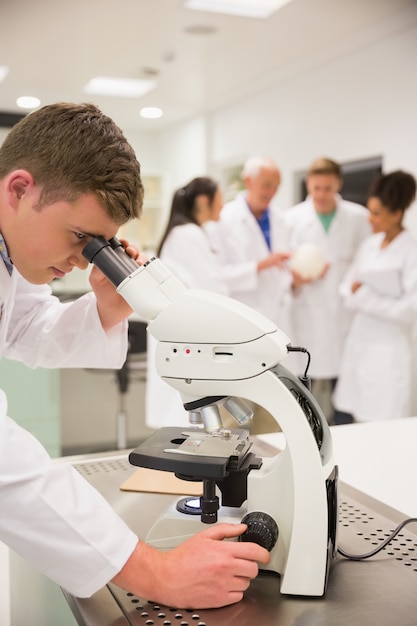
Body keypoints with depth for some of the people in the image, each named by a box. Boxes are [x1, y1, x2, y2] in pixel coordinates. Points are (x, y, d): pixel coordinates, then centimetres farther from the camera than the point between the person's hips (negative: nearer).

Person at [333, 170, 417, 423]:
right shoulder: (369, 244, 8)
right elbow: (348, 289, 13)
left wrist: (366, 297, -12)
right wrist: (354, 293, -9)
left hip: (389, 352, -6)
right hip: (358, 345, 6)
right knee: (351, 423, 8)